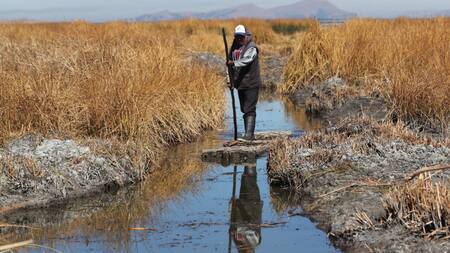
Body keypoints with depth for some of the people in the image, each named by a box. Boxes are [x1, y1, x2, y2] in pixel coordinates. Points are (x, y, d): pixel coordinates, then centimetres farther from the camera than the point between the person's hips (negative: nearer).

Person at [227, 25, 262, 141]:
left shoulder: (251, 48, -10)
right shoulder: (235, 48, 12)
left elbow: (246, 59, -29)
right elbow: (231, 65, 19)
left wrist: (234, 63, -44)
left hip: (251, 84, -8)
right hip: (240, 83, 8)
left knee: (249, 109, -11)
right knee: (244, 109, 12)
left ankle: (249, 133, -12)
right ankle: (248, 133, 20)